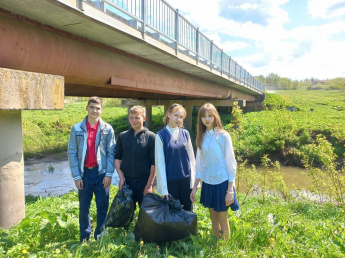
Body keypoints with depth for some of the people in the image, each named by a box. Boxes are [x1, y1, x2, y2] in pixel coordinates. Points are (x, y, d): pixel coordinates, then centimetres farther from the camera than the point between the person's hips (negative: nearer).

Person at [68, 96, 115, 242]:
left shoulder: (107, 129, 0)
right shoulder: (77, 129, 0)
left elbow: (111, 152, 0)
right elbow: (72, 153, 0)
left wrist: (109, 174, -6)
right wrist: (76, 176, -3)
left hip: (101, 173, 0)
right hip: (84, 173, 1)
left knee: (102, 207, 8)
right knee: (84, 207, 12)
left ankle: (100, 238, 25)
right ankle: (84, 239, 28)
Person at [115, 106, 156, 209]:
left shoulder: (151, 137, -4)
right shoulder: (122, 136, 5)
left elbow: (154, 163, -6)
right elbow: (117, 158, 9)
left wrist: (149, 185, -9)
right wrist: (121, 177, -1)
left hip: (144, 181, -2)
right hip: (126, 181, 3)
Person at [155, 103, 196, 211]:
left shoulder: (185, 133, 1)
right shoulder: (161, 135, -8)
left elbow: (191, 157, 5)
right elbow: (160, 162, -8)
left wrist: (193, 180, 2)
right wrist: (163, 188, -8)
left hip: (186, 179, 3)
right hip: (170, 181, -2)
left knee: (187, 211, 13)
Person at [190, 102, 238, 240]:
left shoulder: (223, 136, -10)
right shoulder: (202, 137, 5)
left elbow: (231, 163, -9)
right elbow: (200, 163, 9)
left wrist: (230, 190, -11)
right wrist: (195, 187, 9)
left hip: (221, 182, -4)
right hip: (207, 183, 5)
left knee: (223, 220, 6)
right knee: (213, 218, 15)